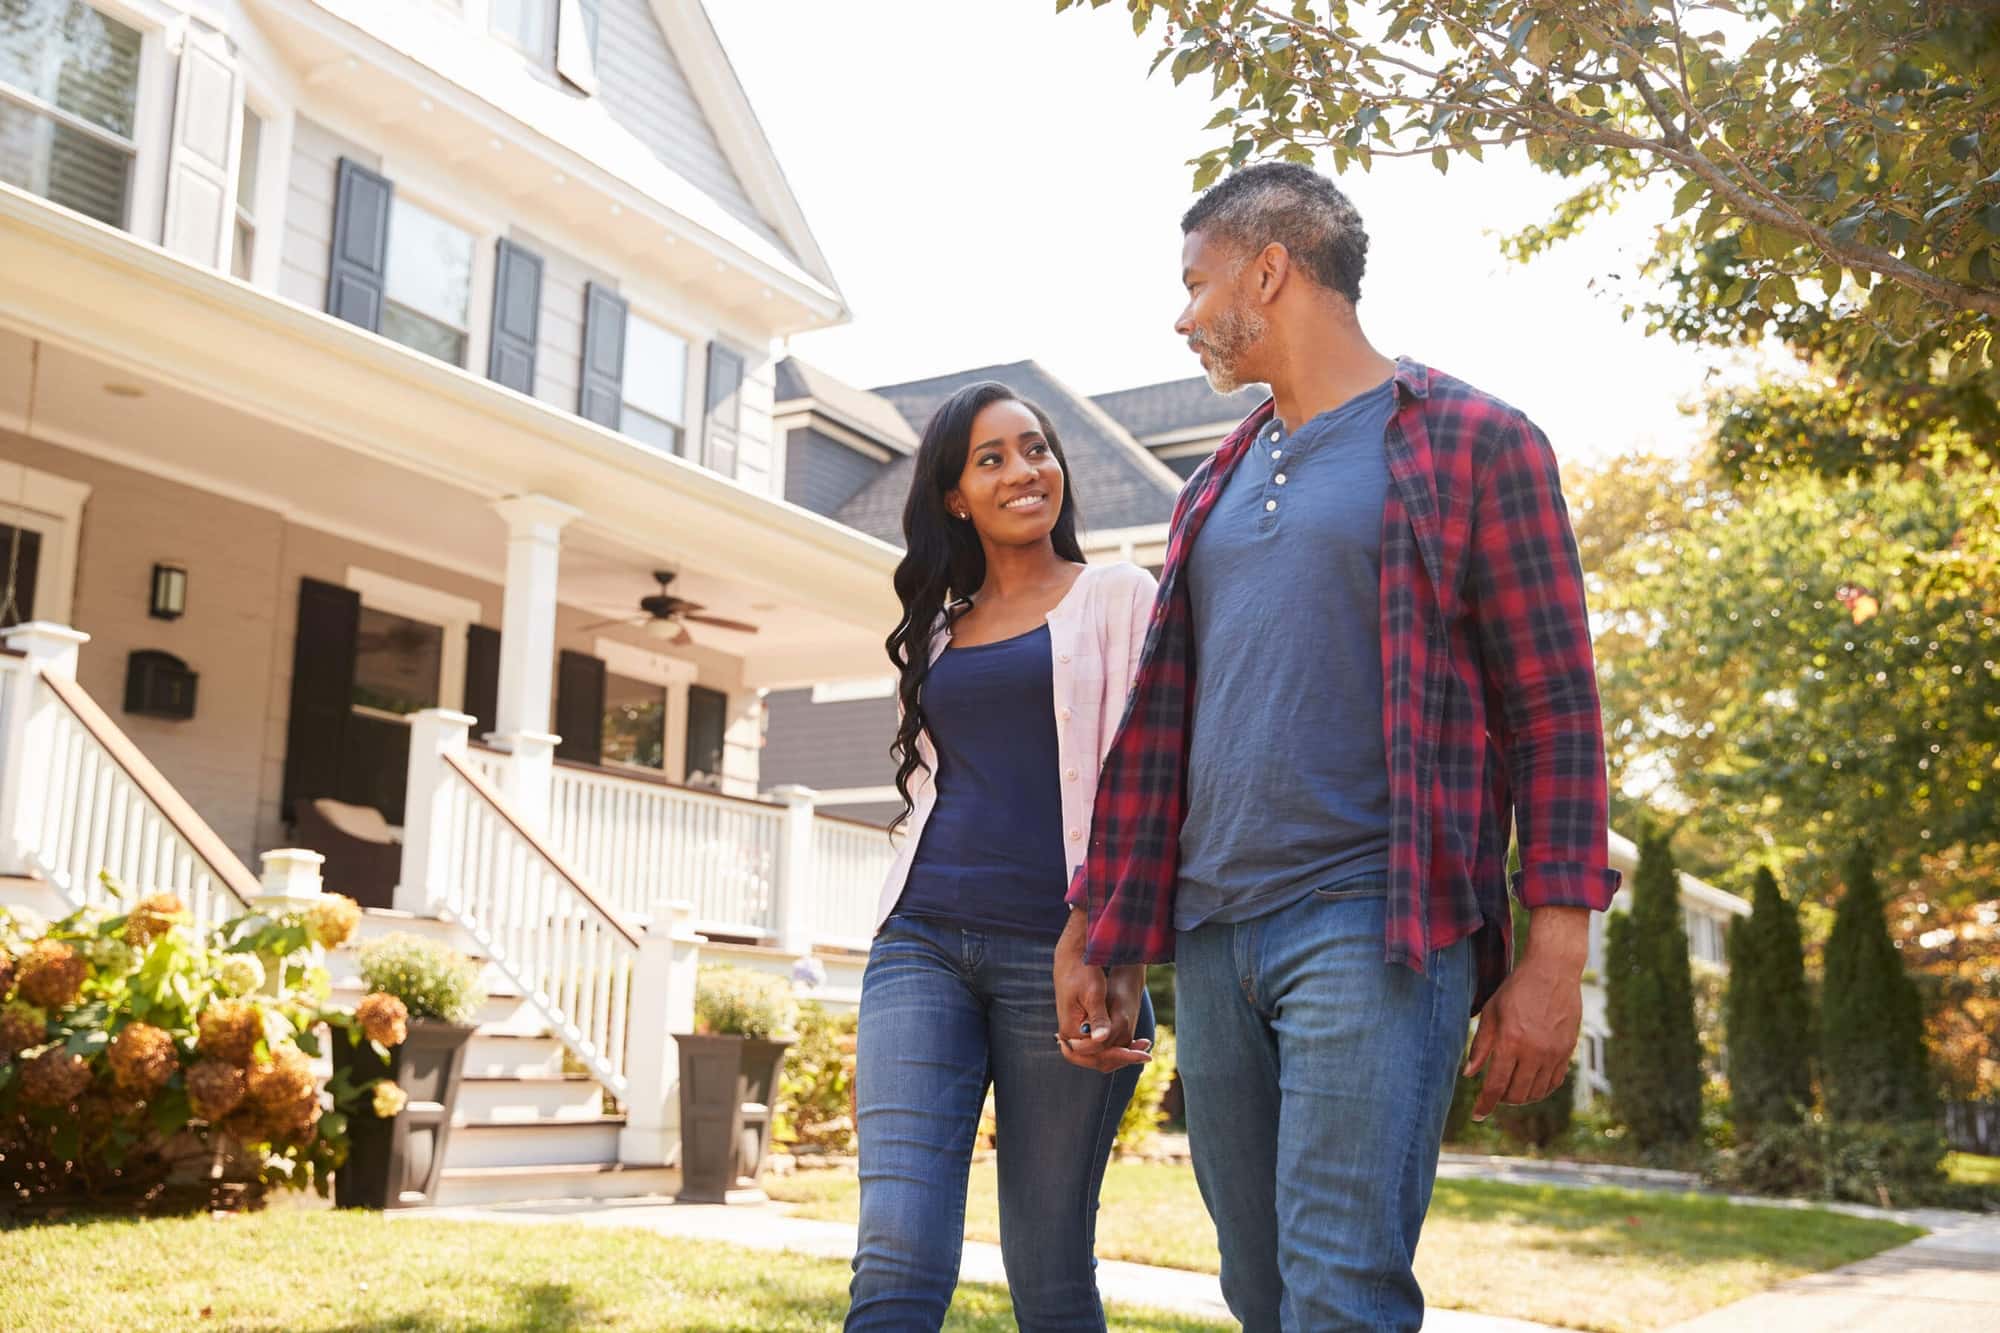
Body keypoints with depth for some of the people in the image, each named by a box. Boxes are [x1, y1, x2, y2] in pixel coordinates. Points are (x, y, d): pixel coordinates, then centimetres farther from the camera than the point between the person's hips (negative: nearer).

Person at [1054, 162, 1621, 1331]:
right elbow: (1160, 723, 18)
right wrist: (1091, 928, 14)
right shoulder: (1217, 488, 19)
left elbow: (1554, 709, -4)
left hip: (1370, 928, -6)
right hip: (1213, 936, 6)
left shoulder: (1473, 444, 1)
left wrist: (1556, 954, -11)